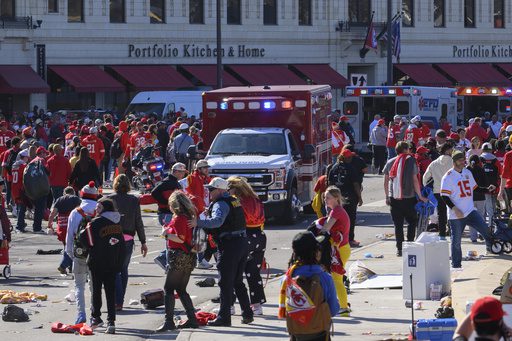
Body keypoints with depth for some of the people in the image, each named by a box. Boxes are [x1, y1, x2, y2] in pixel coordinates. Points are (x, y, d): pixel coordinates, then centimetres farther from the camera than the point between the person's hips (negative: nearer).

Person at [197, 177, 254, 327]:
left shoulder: (220, 204, -12)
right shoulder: (234, 201, 17)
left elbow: (217, 221, -30)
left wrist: (199, 222, -37)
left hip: (229, 244, -9)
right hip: (242, 241, 9)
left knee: (226, 283, -4)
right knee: (238, 282, 18)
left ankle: (224, 317, -3)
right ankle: (247, 314, 19)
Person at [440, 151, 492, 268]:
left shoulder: (467, 173, 14)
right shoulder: (448, 176, -7)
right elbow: (445, 196, -11)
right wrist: (455, 209, -18)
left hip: (470, 211, 5)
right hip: (456, 214, -5)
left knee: (485, 229, -11)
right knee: (456, 241, 0)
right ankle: (456, 265, 9)